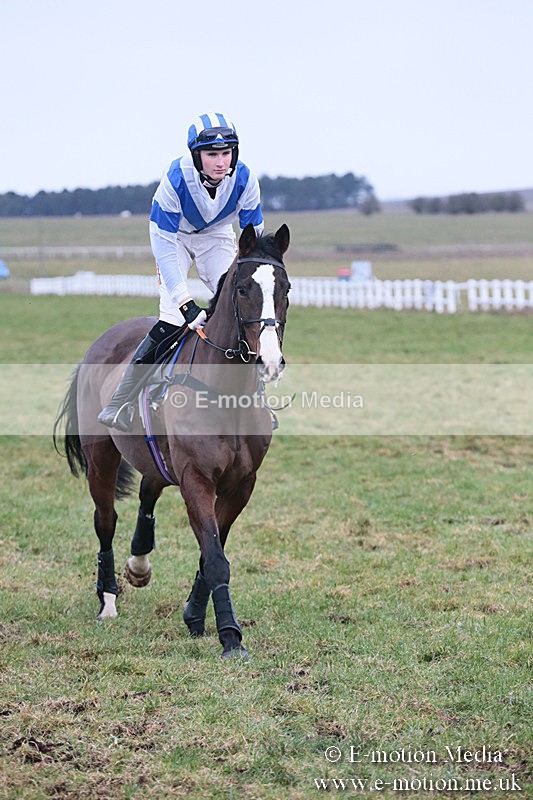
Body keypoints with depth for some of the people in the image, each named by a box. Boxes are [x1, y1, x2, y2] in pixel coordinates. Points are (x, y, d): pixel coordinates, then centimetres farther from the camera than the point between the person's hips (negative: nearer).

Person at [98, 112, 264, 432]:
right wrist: (185, 302, -39)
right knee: (172, 319, -19)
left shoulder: (244, 179, -26)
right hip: (176, 236, -3)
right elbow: (163, 243, -32)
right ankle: (118, 405, -15)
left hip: (217, 237, 3)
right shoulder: (176, 179, -34)